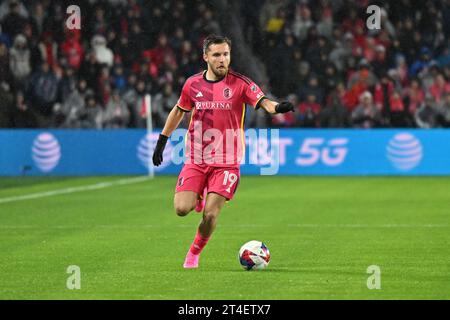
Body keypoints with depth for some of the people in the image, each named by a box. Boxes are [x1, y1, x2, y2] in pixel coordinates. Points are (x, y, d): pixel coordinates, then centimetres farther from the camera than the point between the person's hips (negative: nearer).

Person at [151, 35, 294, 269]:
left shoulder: (239, 83, -6)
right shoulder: (193, 84, 3)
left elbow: (263, 102, -20)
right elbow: (179, 111, 18)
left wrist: (277, 107, -42)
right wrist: (162, 141, 19)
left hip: (226, 163, -2)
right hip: (196, 160, 2)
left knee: (210, 215, -11)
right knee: (182, 209, -12)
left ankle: (194, 253, 18)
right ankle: (198, 199, 26)